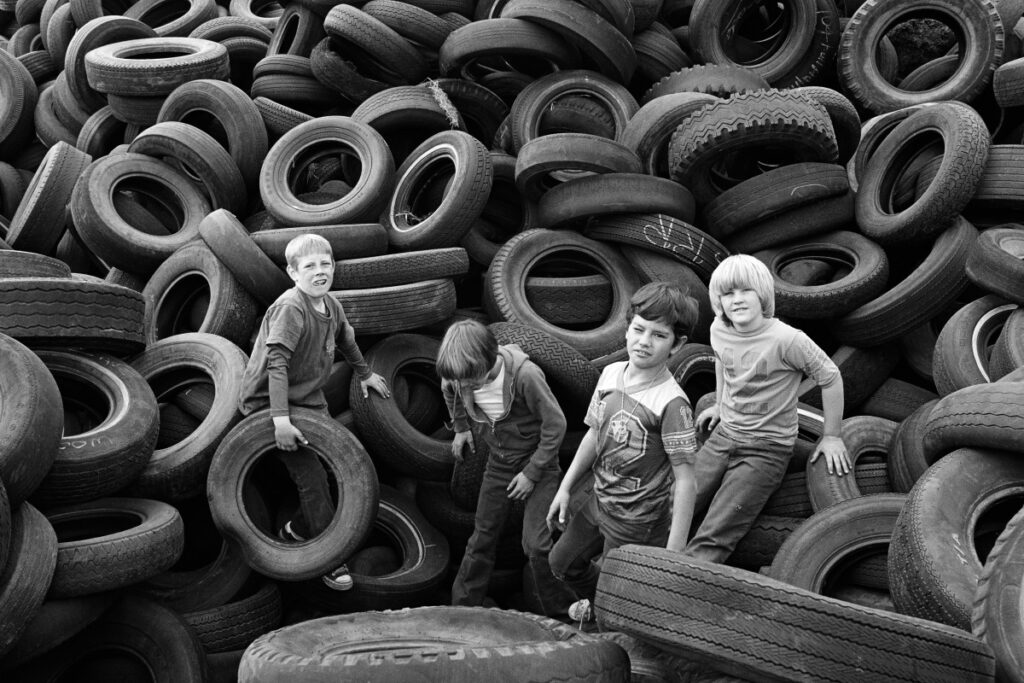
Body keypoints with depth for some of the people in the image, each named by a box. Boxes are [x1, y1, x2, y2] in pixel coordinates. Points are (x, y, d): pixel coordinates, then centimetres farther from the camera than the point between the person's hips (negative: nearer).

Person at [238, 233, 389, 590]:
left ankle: (298, 529, 31)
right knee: (311, 476, -13)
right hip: (269, 402, -8)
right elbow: (277, 363, -31)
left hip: (309, 400, 9)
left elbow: (345, 340, 25)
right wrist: (280, 418, -39)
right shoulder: (289, 308, -23)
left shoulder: (331, 306, 3)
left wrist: (364, 373, 37)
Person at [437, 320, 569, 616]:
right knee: (482, 537, 11)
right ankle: (462, 607, 25)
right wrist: (461, 427, 12)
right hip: (499, 463, 5)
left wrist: (532, 472, -18)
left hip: (537, 461, -5)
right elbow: (448, 390, 12)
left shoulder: (524, 374, -33)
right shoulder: (461, 375, -16)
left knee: (536, 544, -10)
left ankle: (558, 614, 9)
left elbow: (555, 424, -22)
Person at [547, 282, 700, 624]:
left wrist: (674, 551, -24)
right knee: (563, 562, 25)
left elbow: (685, 481, -24)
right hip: (600, 503, 7)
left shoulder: (672, 403, -27)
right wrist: (565, 488, 12)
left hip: (637, 523, -7)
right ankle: (596, 597, 51)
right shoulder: (611, 374, -5)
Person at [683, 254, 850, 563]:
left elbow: (830, 378, -8)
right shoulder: (719, 330, -1)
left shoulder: (786, 340, -19)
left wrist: (832, 436, -1)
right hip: (723, 437, 6)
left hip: (766, 450, -6)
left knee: (710, 542, -16)